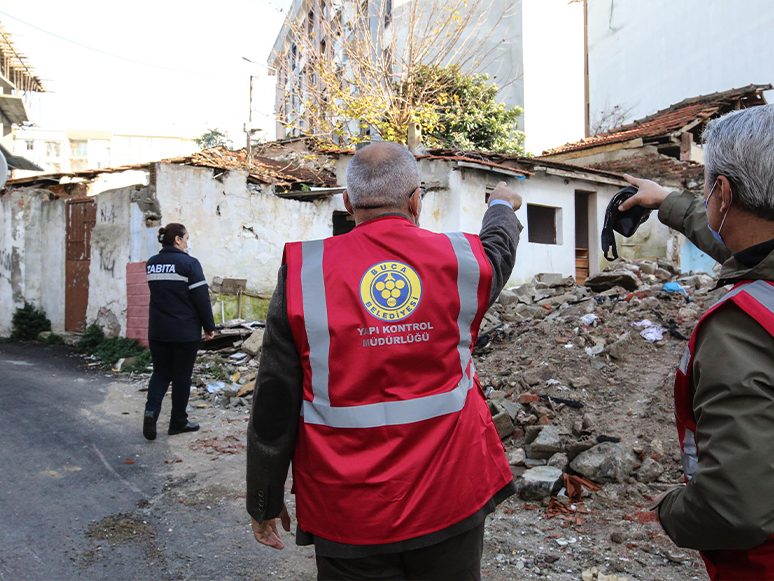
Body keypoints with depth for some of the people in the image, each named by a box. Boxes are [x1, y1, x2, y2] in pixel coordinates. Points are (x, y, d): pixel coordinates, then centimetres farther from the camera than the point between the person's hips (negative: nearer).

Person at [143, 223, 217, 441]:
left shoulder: (151, 263, 6)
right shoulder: (189, 263, -13)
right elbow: (201, 298, -14)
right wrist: (209, 326, -5)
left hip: (157, 330, 5)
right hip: (185, 332, -5)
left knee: (160, 372, 15)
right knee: (182, 375, 7)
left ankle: (151, 409, -7)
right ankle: (178, 421, 17)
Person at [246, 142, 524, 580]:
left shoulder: (305, 275, -10)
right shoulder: (459, 260, -5)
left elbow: (274, 404, -8)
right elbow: (498, 249, 21)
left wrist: (266, 502, 6)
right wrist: (503, 206, 44)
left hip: (350, 513, -1)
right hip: (450, 500, 2)